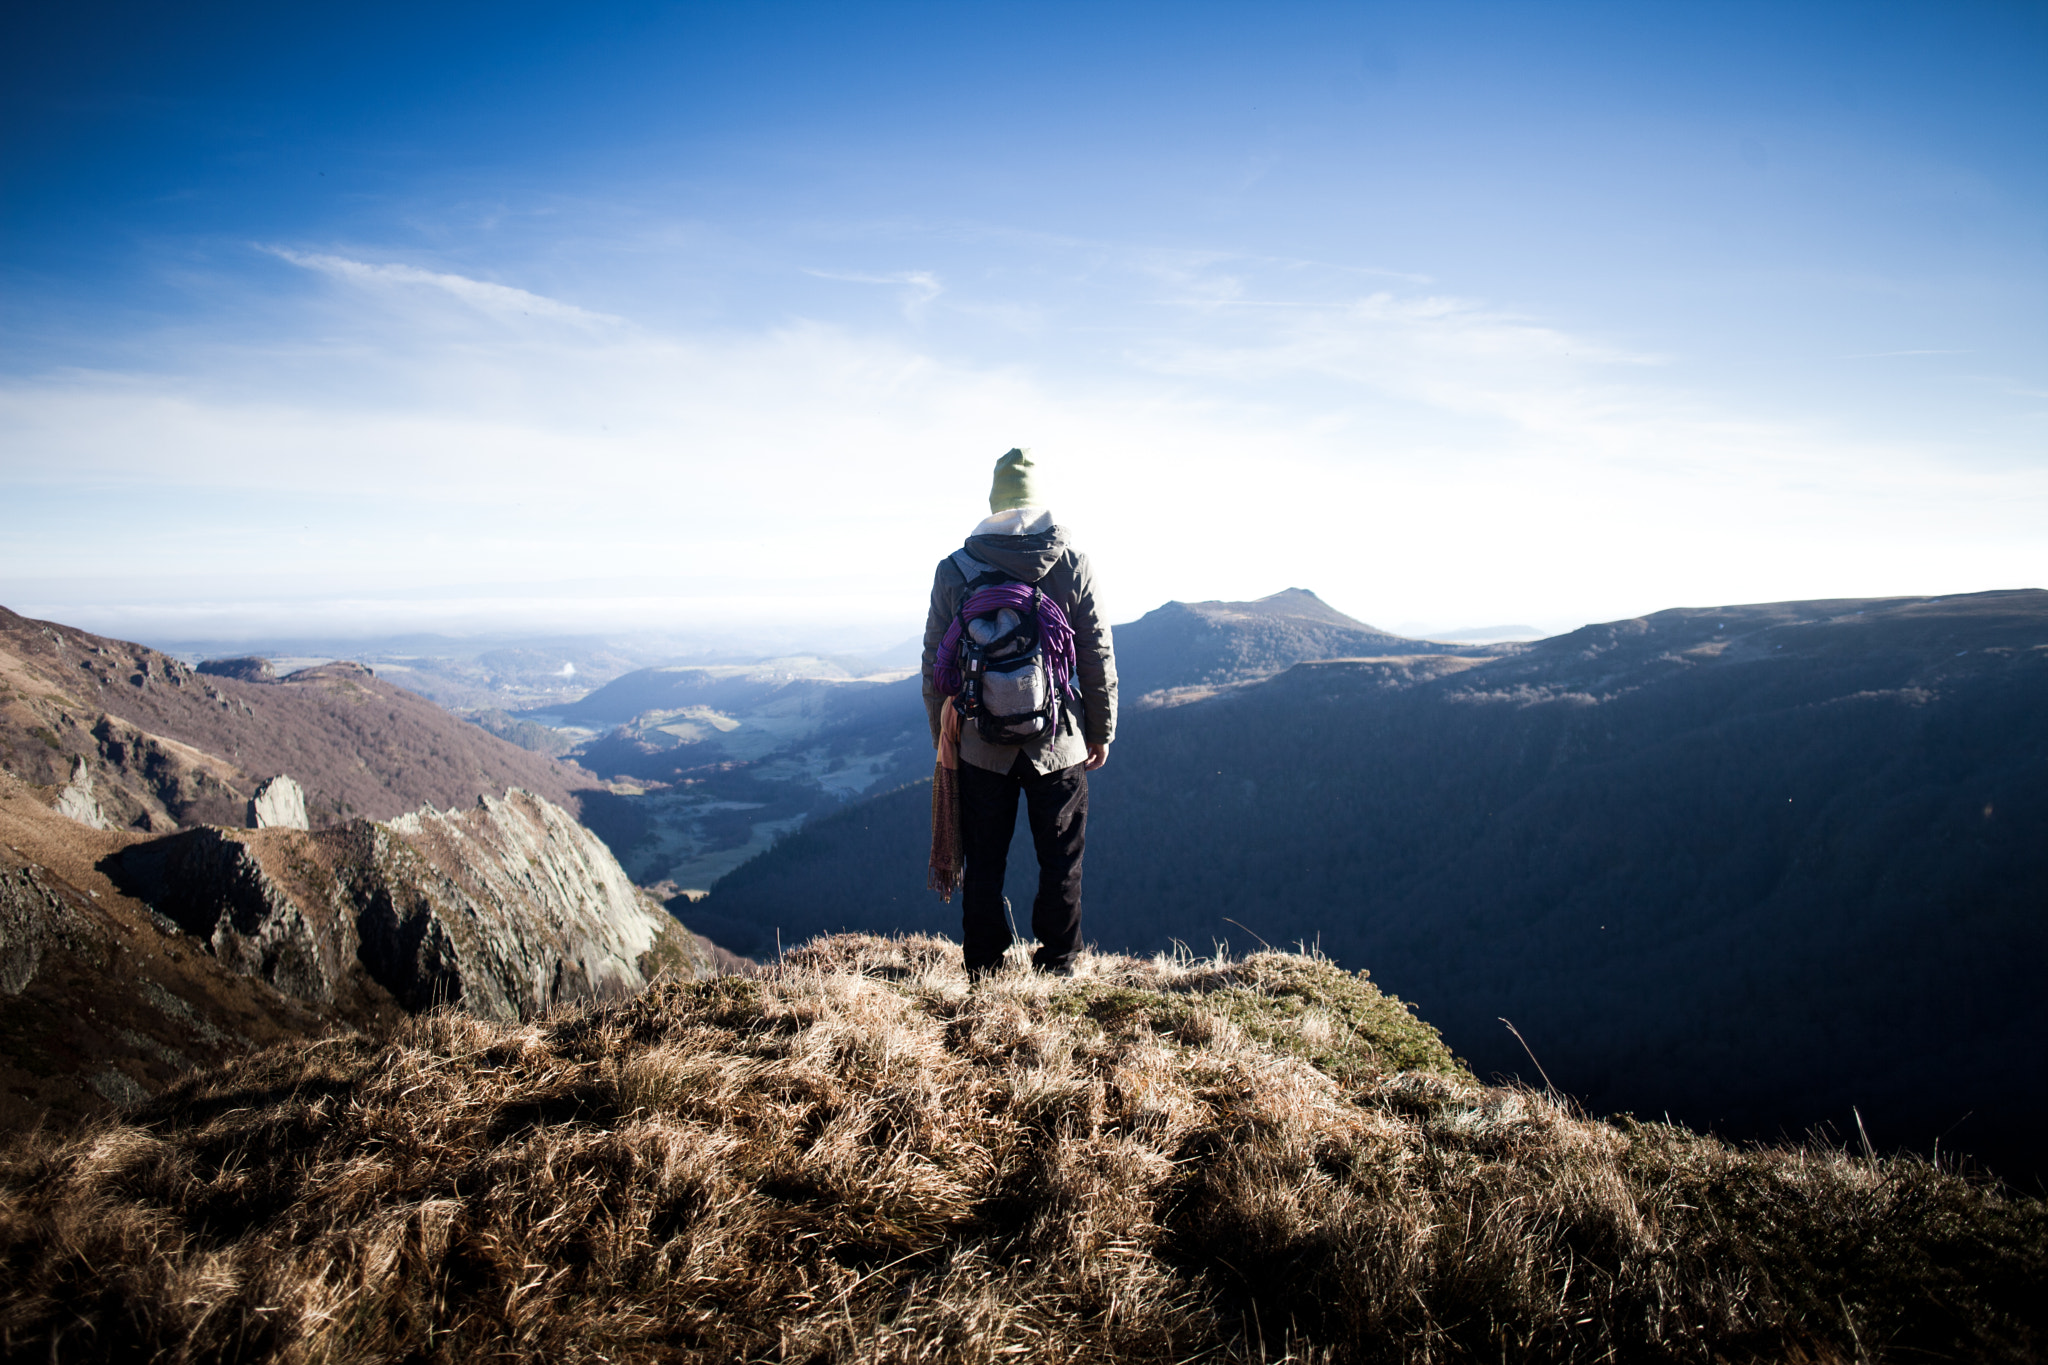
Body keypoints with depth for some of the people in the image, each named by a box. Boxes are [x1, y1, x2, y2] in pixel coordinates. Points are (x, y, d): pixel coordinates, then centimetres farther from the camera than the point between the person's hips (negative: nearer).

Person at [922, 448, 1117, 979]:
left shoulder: (953, 570, -3)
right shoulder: (1075, 566, -5)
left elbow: (935, 663, 2)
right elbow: (1097, 657, -1)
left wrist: (942, 736, 14)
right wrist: (1101, 731, 10)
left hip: (981, 745, 1)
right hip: (1059, 745, 0)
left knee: (984, 866, 11)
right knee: (1061, 865, 13)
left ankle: (982, 975, 19)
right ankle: (1056, 970, 20)